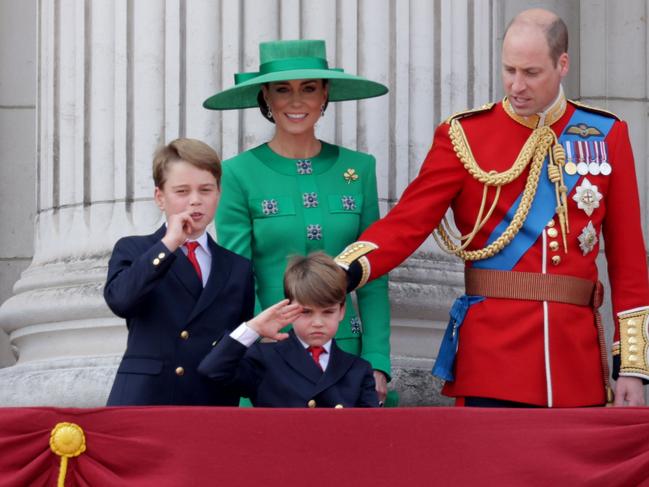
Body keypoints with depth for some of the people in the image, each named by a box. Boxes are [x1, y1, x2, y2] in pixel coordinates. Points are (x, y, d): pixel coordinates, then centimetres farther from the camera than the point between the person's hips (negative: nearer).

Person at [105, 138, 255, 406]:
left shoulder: (238, 267, 16)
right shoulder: (133, 251, 9)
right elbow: (119, 300, -14)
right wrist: (168, 244, -13)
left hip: (212, 404, 3)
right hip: (143, 400, -3)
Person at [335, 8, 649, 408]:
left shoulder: (607, 135, 6)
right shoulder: (465, 135, 0)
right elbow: (406, 224, -5)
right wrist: (342, 275, -24)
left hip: (577, 355, 2)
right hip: (492, 358, -2)